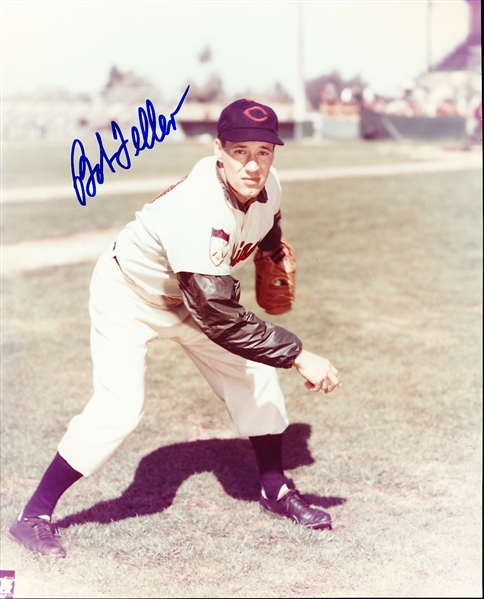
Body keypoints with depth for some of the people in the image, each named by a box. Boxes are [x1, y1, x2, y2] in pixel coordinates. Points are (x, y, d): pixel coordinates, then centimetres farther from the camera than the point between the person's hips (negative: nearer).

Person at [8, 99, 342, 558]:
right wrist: (299, 356, -41)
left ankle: (275, 490, 25)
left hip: (187, 294, 7)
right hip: (127, 295, -7)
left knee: (254, 373, 6)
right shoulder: (199, 210, -42)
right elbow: (220, 318, -42)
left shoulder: (267, 188, -18)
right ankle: (34, 515, -2)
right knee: (119, 407, -18)